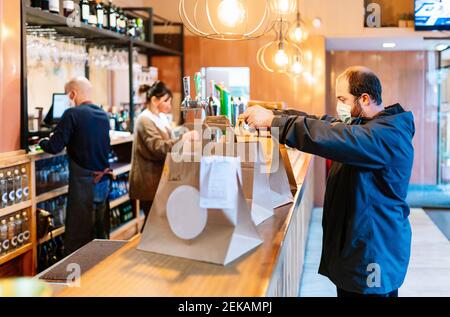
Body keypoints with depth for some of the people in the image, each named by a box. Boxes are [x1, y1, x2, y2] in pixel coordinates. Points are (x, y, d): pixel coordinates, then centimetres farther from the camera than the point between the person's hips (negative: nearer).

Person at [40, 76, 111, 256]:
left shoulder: (72, 114, -13)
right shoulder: (103, 115, 7)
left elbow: (55, 147, -15)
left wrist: (41, 142, 6)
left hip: (83, 182, -7)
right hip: (103, 180, 7)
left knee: (77, 236, 1)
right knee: (100, 233, 17)